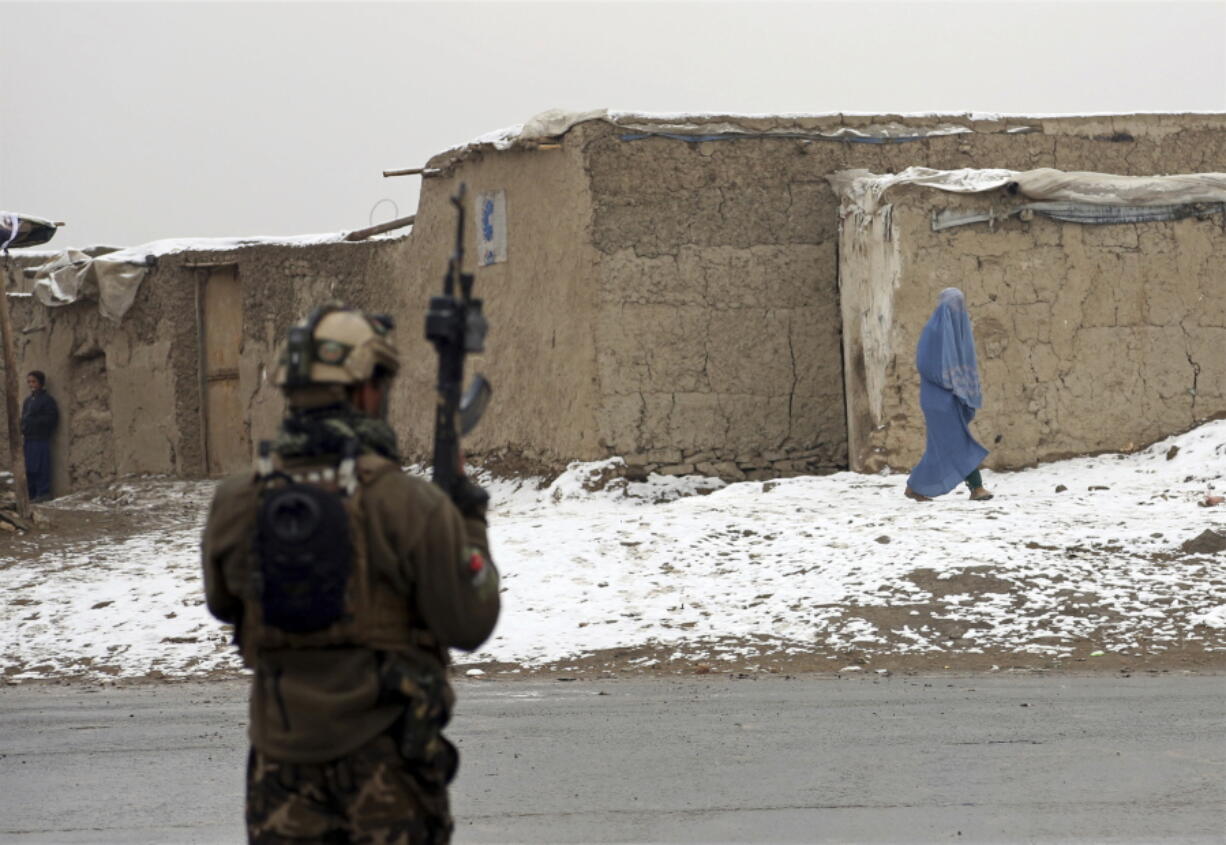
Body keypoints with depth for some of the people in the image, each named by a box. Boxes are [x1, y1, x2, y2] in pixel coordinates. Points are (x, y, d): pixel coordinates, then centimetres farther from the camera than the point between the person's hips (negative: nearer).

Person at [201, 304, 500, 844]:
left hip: (283, 749, 3)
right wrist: (470, 525, 6)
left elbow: (222, 603, 16)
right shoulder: (407, 505, -14)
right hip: (384, 751, -3)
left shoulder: (236, 504, -2)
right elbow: (468, 624, -7)